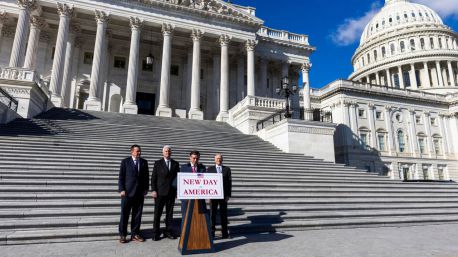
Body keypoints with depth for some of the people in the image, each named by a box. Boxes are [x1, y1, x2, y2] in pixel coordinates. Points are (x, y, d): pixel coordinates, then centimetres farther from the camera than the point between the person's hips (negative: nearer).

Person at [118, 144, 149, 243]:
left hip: (140, 193, 3)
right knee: (124, 214, 3)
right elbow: (121, 177, -1)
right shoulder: (125, 161, 1)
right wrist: (122, 189, -9)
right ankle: (122, 235, 14)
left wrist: (146, 189, 3)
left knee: (137, 214, 8)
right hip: (127, 192, -3)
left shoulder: (144, 162, 9)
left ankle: (135, 234, 18)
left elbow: (146, 176, 10)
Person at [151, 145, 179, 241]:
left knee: (170, 213, 9)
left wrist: (177, 190, 4)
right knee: (157, 213, 2)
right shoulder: (158, 163, 2)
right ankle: (156, 233, 13)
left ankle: (168, 231, 19)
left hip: (171, 192, 2)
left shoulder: (175, 164, 8)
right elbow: (153, 177, -1)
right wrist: (153, 190, -8)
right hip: (160, 192, -2)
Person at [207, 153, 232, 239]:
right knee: (212, 214, 4)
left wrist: (228, 195, -3)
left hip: (223, 195, 1)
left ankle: (224, 232, 16)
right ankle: (212, 232, 13)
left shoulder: (227, 169, 7)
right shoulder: (210, 169, 6)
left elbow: (229, 182, 4)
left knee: (224, 214, 7)